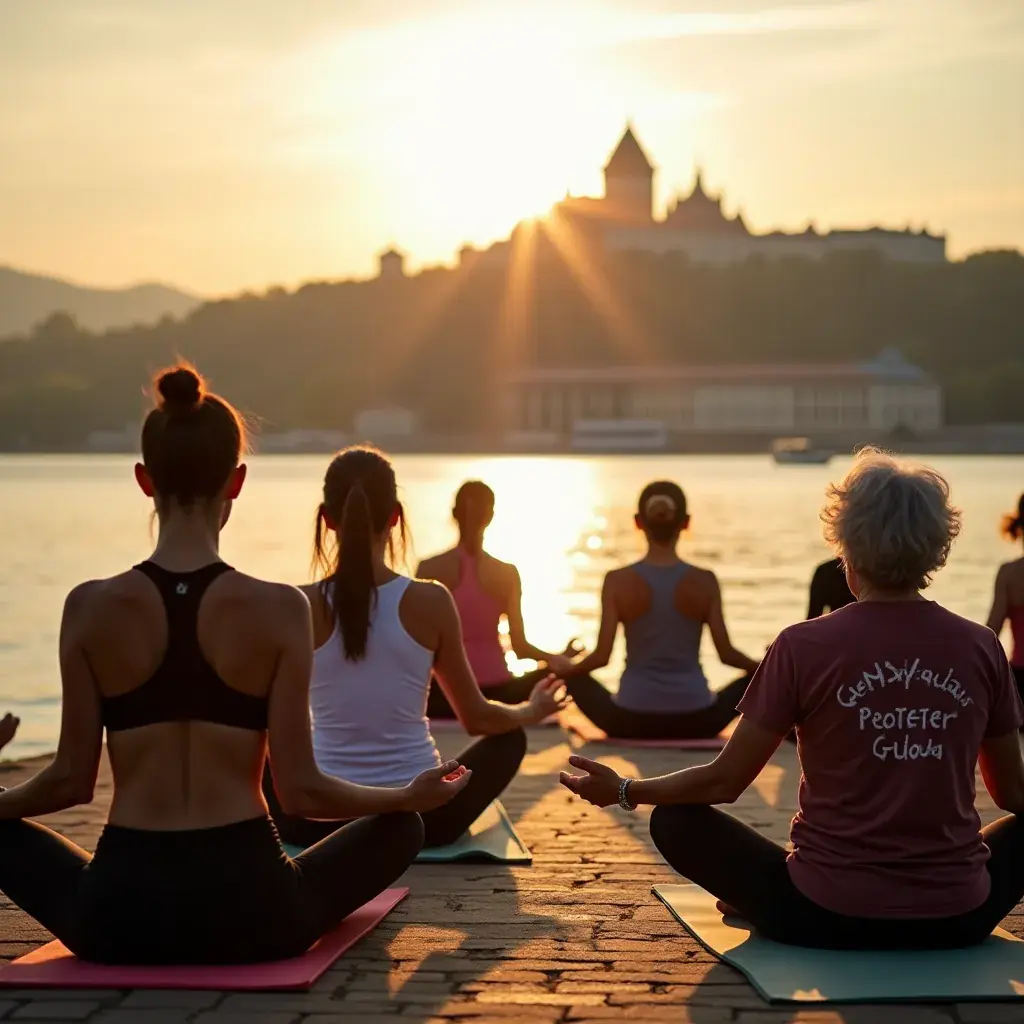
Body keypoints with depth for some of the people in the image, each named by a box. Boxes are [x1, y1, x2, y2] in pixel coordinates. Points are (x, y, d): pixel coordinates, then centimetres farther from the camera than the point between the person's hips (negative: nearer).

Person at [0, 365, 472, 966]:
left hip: (120, 917, 1)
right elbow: (301, 790, -6)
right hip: (248, 916, 0)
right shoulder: (280, 609, -9)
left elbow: (71, 781, 0)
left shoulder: (92, 607, -6)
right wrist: (413, 795, 11)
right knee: (401, 827, 25)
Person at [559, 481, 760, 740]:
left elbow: (602, 656, -7)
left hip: (631, 721, 0)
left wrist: (564, 668, 13)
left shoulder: (618, 580, -6)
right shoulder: (704, 581, -5)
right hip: (694, 720, 1)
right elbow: (726, 654, -3)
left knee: (576, 676, 27)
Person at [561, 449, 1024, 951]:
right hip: (958, 920, 2)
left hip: (827, 919, -2)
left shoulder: (803, 647, -10)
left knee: (675, 821, 15)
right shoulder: (981, 648, -3)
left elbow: (724, 782, -4)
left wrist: (625, 791, 13)